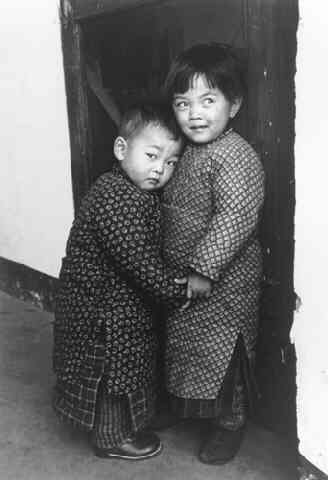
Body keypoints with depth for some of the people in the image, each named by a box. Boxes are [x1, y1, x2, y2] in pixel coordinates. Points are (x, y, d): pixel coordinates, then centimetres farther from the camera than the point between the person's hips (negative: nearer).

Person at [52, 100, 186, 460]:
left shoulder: (136, 191, 4)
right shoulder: (116, 201, -29)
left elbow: (147, 250, 12)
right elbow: (138, 260, -29)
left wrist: (171, 279, 2)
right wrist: (177, 289, -19)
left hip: (119, 302, 10)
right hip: (103, 312, -10)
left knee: (122, 372, 25)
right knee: (111, 375, 9)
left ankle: (116, 426, 45)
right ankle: (111, 439, 30)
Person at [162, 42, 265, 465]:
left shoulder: (236, 157, -22)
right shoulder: (186, 152, 6)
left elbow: (235, 217, -30)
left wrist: (203, 269, -30)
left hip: (224, 280, -8)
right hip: (182, 276, 9)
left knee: (223, 352, 7)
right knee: (188, 347, 22)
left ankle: (230, 423, 30)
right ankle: (193, 410, 45)